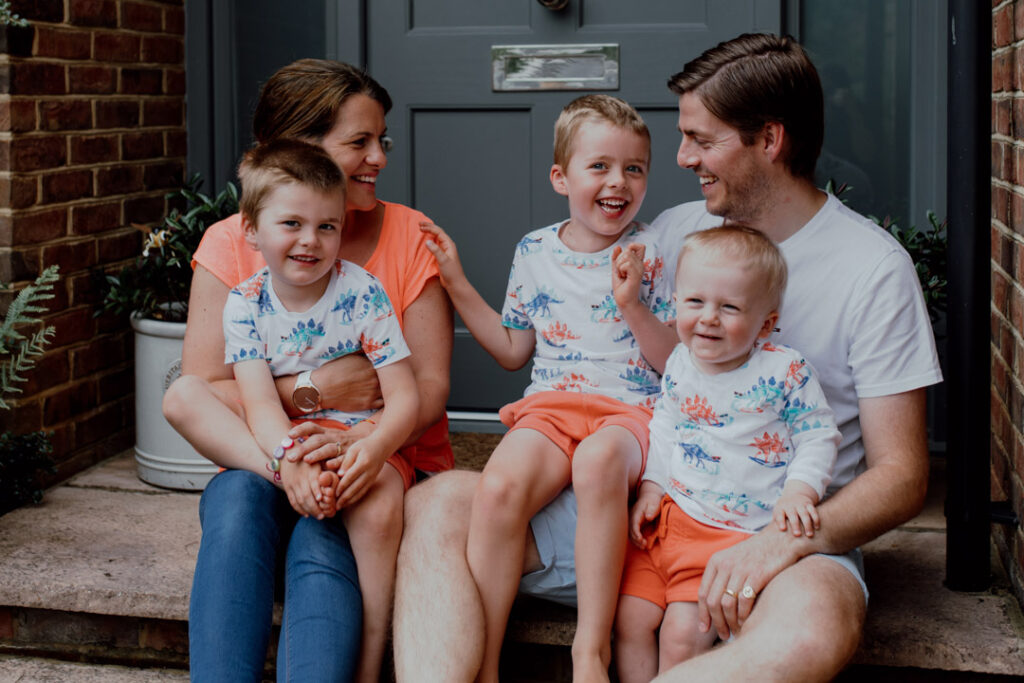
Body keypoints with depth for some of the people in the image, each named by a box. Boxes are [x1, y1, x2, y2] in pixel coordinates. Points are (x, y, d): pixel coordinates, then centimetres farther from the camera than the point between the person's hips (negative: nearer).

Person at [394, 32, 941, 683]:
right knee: (439, 505, -16)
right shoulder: (677, 229, 12)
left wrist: (791, 539, -24)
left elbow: (901, 476, -7)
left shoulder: (872, 268, -4)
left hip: (780, 528, -5)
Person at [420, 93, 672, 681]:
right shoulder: (535, 252, 13)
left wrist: (635, 308, -15)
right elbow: (514, 351, 23)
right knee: (499, 487, -30)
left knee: (599, 460, -39)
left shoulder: (653, 252, 4)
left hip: (631, 409, -3)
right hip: (550, 406, 3)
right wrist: (457, 285, 17)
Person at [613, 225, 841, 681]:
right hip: (670, 516, 5)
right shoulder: (679, 364, 4)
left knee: (683, 633, -16)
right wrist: (652, 486, 9)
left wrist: (798, 491, -18)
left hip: (738, 533, -5)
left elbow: (818, 437, -4)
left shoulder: (785, 371, -10)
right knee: (629, 618, -3)